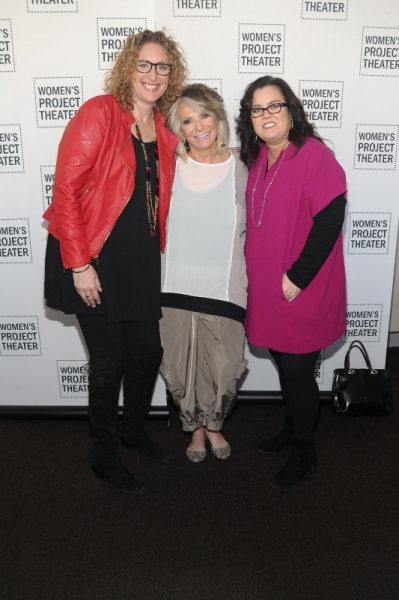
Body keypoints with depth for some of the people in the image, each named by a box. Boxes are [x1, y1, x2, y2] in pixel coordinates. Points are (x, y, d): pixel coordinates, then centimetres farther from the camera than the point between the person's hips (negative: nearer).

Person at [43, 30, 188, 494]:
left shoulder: (164, 130, 9)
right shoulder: (98, 113, -12)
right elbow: (66, 189, -16)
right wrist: (80, 265, -19)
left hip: (140, 259, 6)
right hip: (94, 259, -6)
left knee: (148, 351, 12)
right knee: (110, 359, 2)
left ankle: (134, 429, 40)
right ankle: (103, 456, 26)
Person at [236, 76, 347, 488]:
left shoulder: (314, 155, -15)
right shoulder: (257, 159, 8)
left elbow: (330, 219, -21)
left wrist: (297, 277, -19)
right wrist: (255, 275, 7)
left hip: (301, 293, -6)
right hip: (265, 289, 7)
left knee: (297, 372, 5)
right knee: (283, 364, 20)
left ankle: (304, 451, 27)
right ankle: (291, 428, 42)